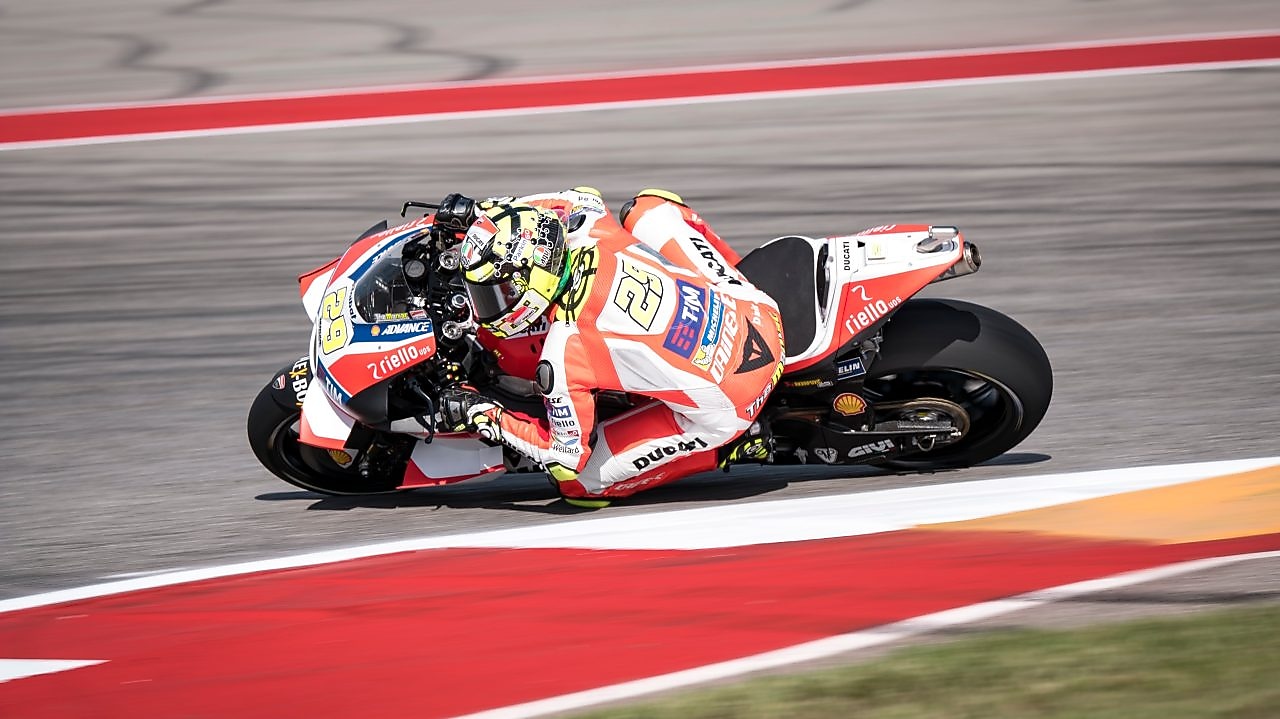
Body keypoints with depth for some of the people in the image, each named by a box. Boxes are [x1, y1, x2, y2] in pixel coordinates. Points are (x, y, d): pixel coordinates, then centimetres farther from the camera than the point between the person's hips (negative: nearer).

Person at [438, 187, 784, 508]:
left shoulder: (564, 354, -26)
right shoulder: (590, 234, -10)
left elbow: (568, 453, -12)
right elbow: (584, 198, 18)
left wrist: (482, 415, -4)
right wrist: (482, 211, 16)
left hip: (726, 409, -6)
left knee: (578, 479, 3)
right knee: (649, 207, 22)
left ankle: (725, 448, 5)